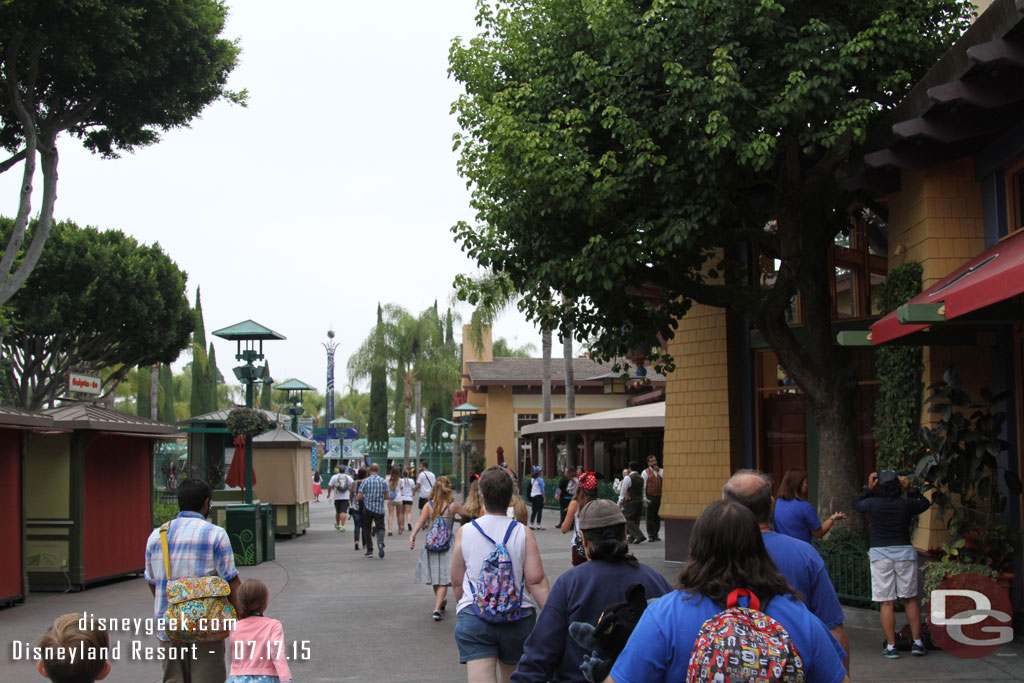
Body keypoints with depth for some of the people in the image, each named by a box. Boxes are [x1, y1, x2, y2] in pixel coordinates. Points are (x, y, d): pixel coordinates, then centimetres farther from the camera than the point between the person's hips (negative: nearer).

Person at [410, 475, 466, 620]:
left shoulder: (428, 506, -4)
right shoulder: (453, 506, -5)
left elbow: (420, 522, -13)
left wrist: (412, 537, -18)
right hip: (447, 546, -2)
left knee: (435, 577, 18)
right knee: (443, 580, -2)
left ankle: (441, 602, 38)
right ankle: (437, 609, -14)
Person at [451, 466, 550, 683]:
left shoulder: (464, 532, -1)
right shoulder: (524, 534, -4)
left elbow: (457, 581, 7)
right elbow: (536, 581, -11)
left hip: (473, 616, -1)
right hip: (519, 616, 1)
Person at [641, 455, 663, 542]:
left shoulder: (661, 471, 12)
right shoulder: (645, 472, 0)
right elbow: (643, 487, -4)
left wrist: (658, 471, -9)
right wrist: (644, 499, -11)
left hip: (659, 496, 4)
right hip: (650, 497, -4)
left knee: (657, 516, 8)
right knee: (650, 517, -2)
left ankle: (656, 534, 17)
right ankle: (650, 535, 4)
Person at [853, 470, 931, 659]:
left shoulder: (873, 504, -3)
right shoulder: (907, 504, 0)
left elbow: (857, 504, 18)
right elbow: (925, 504, 21)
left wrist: (868, 489, 20)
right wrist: (911, 490, 18)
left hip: (880, 553, -1)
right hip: (904, 551, 1)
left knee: (887, 602, 1)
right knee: (911, 599, 13)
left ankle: (891, 646, -1)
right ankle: (917, 642, 12)